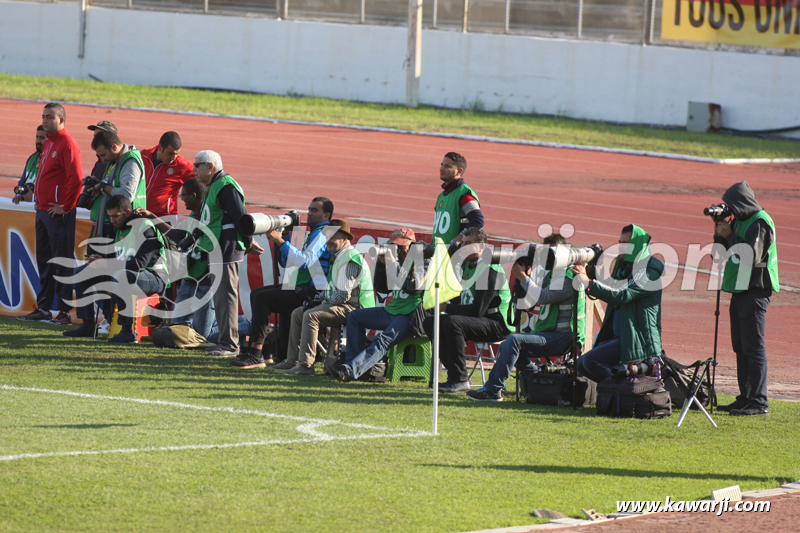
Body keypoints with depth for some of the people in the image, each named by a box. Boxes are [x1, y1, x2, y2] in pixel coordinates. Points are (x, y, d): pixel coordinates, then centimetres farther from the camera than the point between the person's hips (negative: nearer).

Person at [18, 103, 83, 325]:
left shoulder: (67, 144, -12)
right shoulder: (48, 143, 16)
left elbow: (76, 179, -20)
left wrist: (65, 207, -17)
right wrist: (38, 200, 17)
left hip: (58, 213, -10)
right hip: (42, 211, 10)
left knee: (61, 261, -6)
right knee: (44, 259, 13)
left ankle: (65, 310, -4)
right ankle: (43, 308, 18)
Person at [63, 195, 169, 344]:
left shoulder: (145, 228, -15)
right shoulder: (120, 229, 13)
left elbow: (139, 264, -26)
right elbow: (119, 263, 16)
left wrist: (106, 264, -25)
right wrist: (102, 261, -6)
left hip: (154, 277, -9)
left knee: (120, 276, -42)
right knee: (81, 272, 5)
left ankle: (128, 331, -38)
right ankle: (87, 325, 3)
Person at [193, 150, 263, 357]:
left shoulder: (226, 187, -15)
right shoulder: (212, 187, 19)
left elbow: (241, 217, -18)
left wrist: (248, 243, -10)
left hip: (227, 252, -11)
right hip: (216, 252, 11)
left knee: (225, 296, -9)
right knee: (220, 297, 12)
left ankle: (229, 344, -8)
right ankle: (226, 342, 16)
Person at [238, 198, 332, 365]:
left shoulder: (323, 234, -10)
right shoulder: (311, 233, 23)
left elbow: (305, 261, -25)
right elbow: (286, 262, 23)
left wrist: (281, 242, -21)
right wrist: (277, 241, 7)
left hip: (312, 293, -11)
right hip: (300, 287, 11)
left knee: (262, 298, -21)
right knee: (256, 294, 13)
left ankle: (256, 352, -25)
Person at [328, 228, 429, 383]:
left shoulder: (423, 263, -5)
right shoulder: (399, 262, 18)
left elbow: (414, 286, -23)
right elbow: (381, 288, 16)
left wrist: (394, 265, -22)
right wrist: (382, 264, 2)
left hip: (411, 316, -10)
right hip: (392, 310, 10)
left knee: (383, 340, -30)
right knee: (354, 317, 9)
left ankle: (351, 371, -48)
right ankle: (353, 362, -5)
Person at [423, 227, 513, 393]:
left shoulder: (490, 270, -17)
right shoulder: (466, 266, 13)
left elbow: (478, 310, -23)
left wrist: (446, 307, -20)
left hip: (497, 325, -10)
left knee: (452, 322, -32)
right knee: (430, 322, 2)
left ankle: (460, 380, -27)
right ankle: (455, 373, -2)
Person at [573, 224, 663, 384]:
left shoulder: (649, 273, -15)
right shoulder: (625, 267, 15)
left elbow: (621, 296, -26)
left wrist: (589, 283, -29)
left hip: (638, 340, -10)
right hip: (617, 336, 10)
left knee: (590, 360, -23)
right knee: (581, 365, 4)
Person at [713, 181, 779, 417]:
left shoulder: (760, 223, -13)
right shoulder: (740, 221, 15)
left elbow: (751, 256, -23)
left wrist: (729, 236, -15)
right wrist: (720, 233, 2)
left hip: (755, 292, -10)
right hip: (740, 291, 10)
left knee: (753, 347, -10)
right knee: (741, 347, 12)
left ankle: (758, 402, -10)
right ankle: (746, 398, 17)